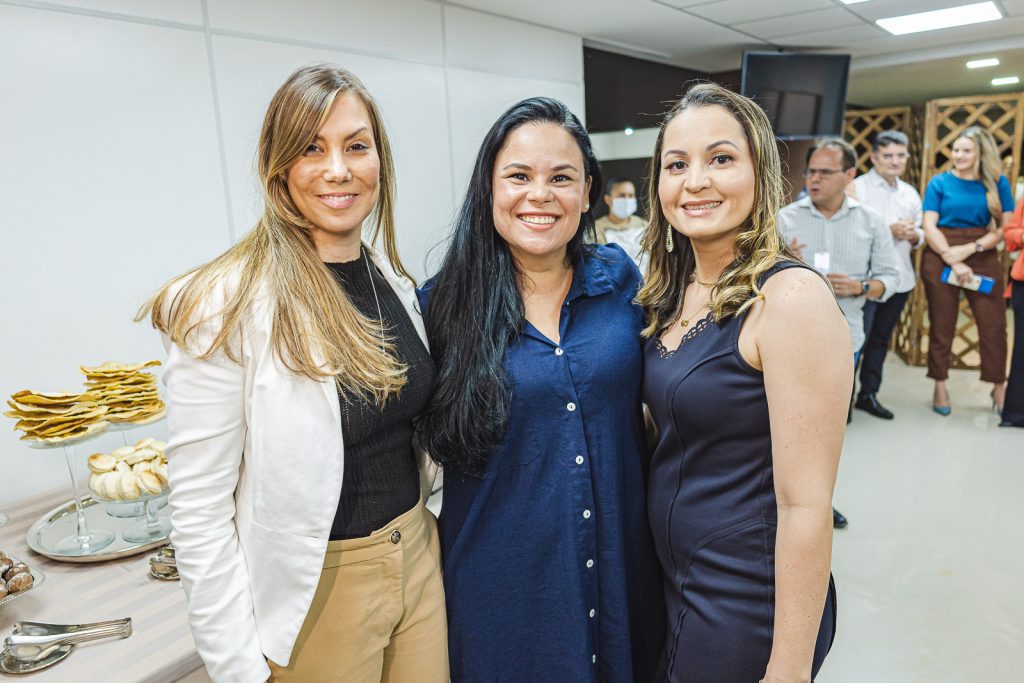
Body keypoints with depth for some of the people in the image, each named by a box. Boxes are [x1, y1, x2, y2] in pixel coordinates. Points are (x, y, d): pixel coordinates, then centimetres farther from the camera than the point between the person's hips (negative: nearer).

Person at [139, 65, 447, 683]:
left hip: (418, 558, 6)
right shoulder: (225, 306, -20)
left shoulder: (394, 280, 0)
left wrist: (417, 529, 13)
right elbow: (200, 513, -17)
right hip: (314, 591, -5)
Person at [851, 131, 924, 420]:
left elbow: (919, 234, 20)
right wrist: (889, 231, -20)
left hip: (899, 278, 7)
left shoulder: (910, 193, 15)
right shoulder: (857, 188, -7)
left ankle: (868, 394, 25)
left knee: (880, 339, 14)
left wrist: (913, 235, -3)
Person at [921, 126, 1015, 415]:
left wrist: (971, 248, -13)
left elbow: (1006, 226, 1)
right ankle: (940, 386, 14)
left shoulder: (998, 183, 6)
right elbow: (929, 226, -4)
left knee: (994, 324, 1)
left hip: (983, 257, 1)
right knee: (941, 325, 4)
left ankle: (999, 386, 15)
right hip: (941, 257, -1)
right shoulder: (940, 182, 3)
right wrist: (953, 260, -13)